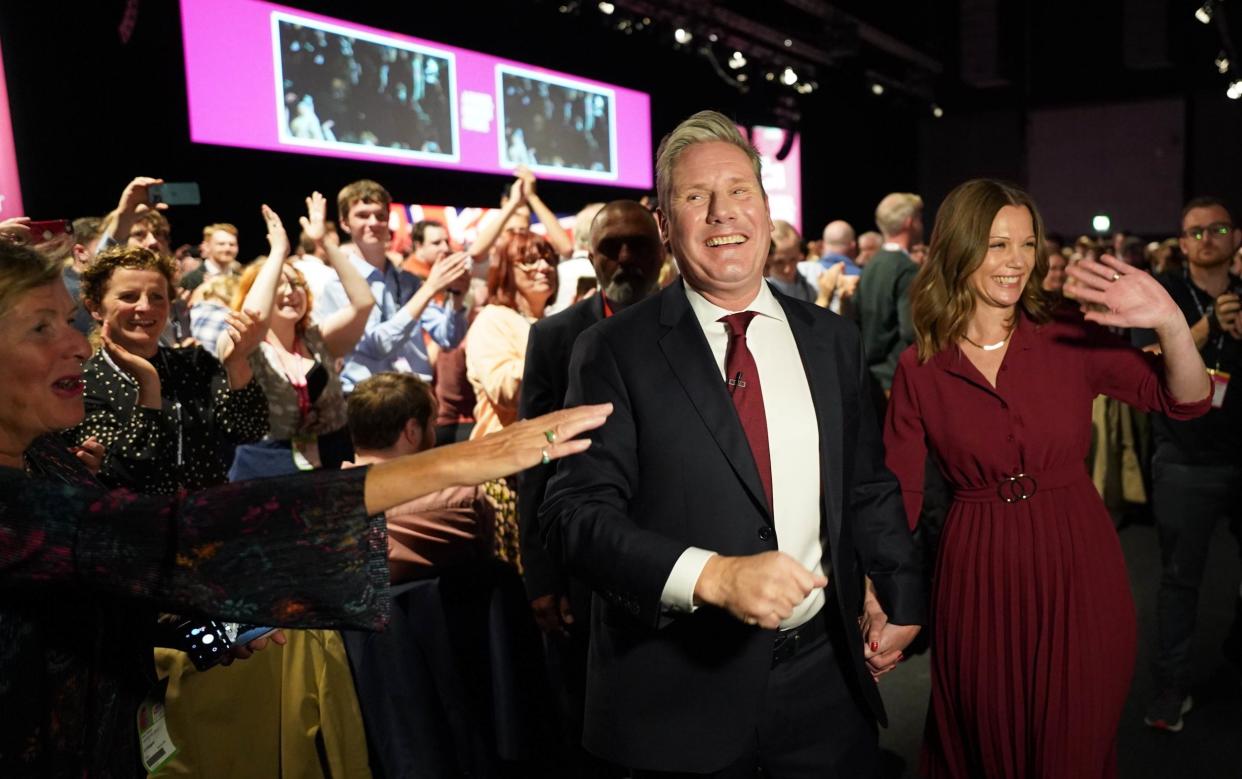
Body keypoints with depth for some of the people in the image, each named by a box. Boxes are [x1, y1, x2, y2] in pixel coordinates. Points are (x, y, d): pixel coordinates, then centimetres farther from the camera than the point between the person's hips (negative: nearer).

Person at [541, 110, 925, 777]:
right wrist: (712, 576, -26)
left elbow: (868, 484, 13)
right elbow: (577, 511, -15)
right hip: (683, 685, -3)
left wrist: (899, 596, 14)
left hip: (825, 671, 4)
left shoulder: (831, 339, 5)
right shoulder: (614, 351, -9)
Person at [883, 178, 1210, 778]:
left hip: (1078, 573, 1)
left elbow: (1185, 401, -7)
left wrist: (1171, 324, -26)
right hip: (977, 578, 0)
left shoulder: (1071, 338, -4)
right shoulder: (919, 368, -6)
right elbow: (898, 491, -6)